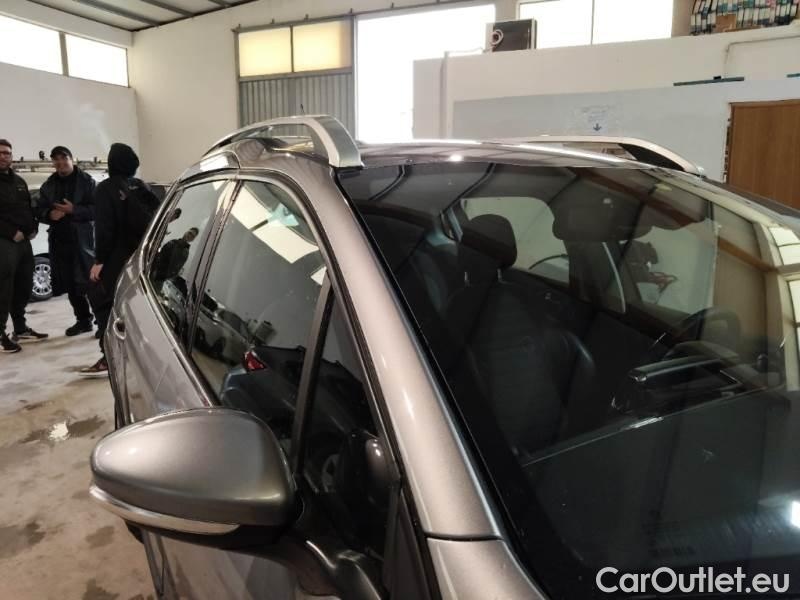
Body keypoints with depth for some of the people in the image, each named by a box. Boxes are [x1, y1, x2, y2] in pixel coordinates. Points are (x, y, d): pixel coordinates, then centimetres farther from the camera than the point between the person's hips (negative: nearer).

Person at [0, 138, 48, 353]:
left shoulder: (19, 181, 19)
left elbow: (29, 208, 24)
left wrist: (32, 228, 6)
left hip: (24, 241, 8)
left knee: (23, 287, 12)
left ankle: (21, 329, 24)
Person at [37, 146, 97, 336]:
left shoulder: (86, 181, -1)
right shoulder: (48, 185, 14)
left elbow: (96, 208, -8)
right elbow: (40, 211, 14)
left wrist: (73, 210, -19)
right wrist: (50, 214, -7)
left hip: (83, 240, -5)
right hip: (59, 241, 6)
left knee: (90, 282, -7)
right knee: (71, 285, 10)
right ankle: (83, 320, 21)